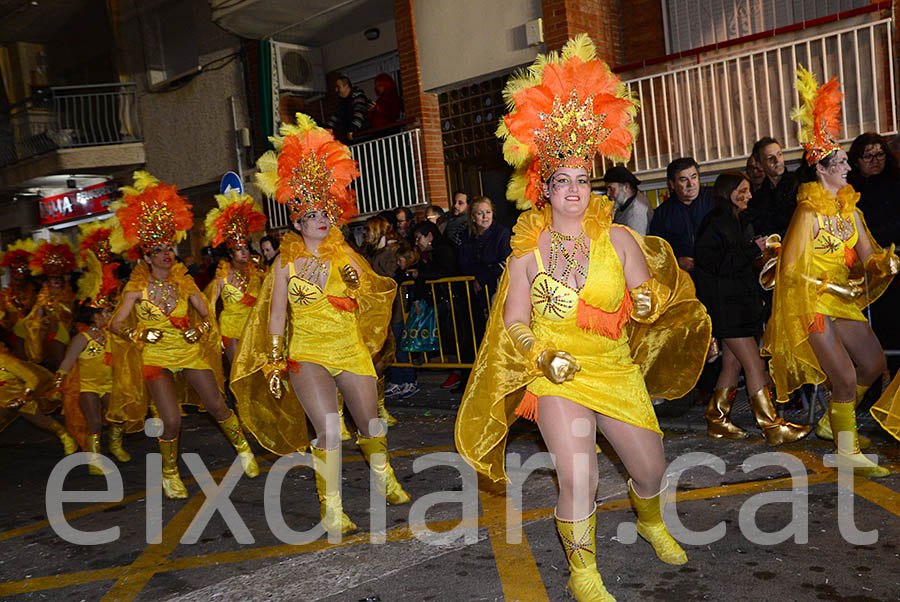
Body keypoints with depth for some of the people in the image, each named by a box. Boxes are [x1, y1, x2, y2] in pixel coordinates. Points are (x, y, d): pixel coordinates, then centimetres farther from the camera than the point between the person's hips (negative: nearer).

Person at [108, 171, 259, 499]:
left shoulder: (183, 280, -2)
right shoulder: (137, 287, -9)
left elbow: (206, 313, 6)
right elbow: (116, 324, -9)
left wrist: (198, 330, -14)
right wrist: (139, 335, -25)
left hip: (190, 350, 2)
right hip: (156, 357, -2)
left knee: (217, 406, 2)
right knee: (171, 420, -11)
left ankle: (243, 449, 28)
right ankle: (170, 473, 15)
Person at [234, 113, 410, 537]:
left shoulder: (344, 254, 5)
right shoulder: (287, 262, -1)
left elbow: (370, 300, 4)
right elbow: (277, 315, 1)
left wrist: (355, 279, -15)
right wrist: (274, 362, -1)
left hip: (351, 350, 3)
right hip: (308, 354, -3)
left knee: (370, 423, 13)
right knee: (328, 431, -16)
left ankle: (384, 478, 40)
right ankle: (331, 509, -2)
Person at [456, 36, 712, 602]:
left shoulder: (617, 237, -1)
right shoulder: (528, 249, -2)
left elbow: (648, 294, -3)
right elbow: (514, 323, -2)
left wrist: (645, 301, -25)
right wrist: (543, 357, -17)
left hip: (616, 369, 2)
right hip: (556, 376, -2)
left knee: (651, 469, 11)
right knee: (578, 478, -17)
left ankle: (652, 524, 48)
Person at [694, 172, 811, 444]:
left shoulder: (736, 221, 19)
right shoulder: (715, 223, -13)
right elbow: (715, 265, -21)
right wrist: (753, 250, -18)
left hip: (740, 302, 10)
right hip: (725, 306, -10)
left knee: (733, 364, 11)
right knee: (755, 365, -8)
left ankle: (716, 420, 20)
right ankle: (772, 428, -3)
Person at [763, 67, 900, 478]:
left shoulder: (849, 208, 6)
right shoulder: (809, 213, -18)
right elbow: (791, 268, -20)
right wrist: (834, 287, -21)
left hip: (841, 300, 8)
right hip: (807, 303, -8)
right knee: (845, 376, -9)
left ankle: (832, 422, 33)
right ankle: (847, 452, 6)